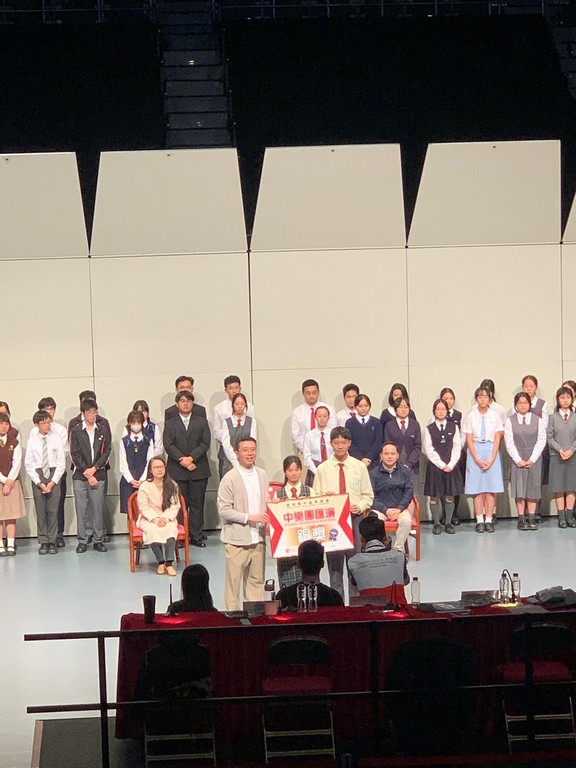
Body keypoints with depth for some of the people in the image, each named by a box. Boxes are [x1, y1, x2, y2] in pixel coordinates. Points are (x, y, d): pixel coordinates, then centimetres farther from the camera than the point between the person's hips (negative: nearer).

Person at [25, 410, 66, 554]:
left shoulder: (56, 438, -2)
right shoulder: (32, 441, -1)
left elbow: (61, 463, 0)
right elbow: (28, 464, 1)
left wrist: (53, 482, -8)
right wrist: (39, 483, -7)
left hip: (54, 475, 0)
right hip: (37, 476, 0)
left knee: (53, 510, 0)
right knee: (40, 510, 2)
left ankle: (52, 542, 7)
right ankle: (43, 542, 9)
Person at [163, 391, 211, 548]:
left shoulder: (201, 422, 11)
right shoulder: (170, 424, 10)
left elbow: (205, 443, 1)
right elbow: (168, 445, -1)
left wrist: (192, 458, -12)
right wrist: (182, 459, -14)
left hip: (198, 469, 1)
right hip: (177, 471, -1)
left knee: (197, 504, 1)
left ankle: (196, 535, 5)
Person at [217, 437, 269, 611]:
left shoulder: (262, 475, 8)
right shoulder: (230, 478, -10)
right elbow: (223, 510, -12)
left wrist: (267, 520, 1)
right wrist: (249, 517, -18)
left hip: (257, 538, 6)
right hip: (237, 539, -5)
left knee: (256, 580, 11)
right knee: (233, 582, 0)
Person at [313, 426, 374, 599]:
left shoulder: (359, 467, 6)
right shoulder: (323, 469, 5)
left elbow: (368, 495, 9)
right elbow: (315, 497, 7)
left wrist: (360, 506, -11)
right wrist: (323, 498, -15)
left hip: (355, 518, 0)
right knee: (334, 565, 4)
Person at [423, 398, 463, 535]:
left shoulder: (453, 427, 6)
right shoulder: (429, 429, 1)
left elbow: (457, 447, 2)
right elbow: (429, 450, -4)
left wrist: (450, 465, -9)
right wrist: (442, 465, -11)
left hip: (451, 466, 1)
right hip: (434, 466, -1)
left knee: (450, 497, 3)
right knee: (434, 497, 0)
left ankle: (448, 523, 11)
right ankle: (436, 524, 7)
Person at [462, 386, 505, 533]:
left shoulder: (495, 415, 3)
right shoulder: (470, 416, 1)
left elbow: (497, 438, 1)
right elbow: (469, 439, 0)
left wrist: (492, 459, -8)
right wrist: (477, 459, -8)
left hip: (491, 451, 1)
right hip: (475, 452, 0)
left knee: (492, 488, -2)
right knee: (477, 488, -1)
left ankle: (489, 520, 2)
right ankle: (480, 521, 2)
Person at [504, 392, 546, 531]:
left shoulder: (538, 420, 2)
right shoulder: (510, 421, 1)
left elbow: (541, 441, -1)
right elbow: (509, 443, -2)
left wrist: (531, 459, -9)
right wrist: (518, 460, -11)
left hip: (534, 459, 1)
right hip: (517, 459, -1)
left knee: (533, 487, 0)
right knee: (519, 488, -4)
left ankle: (531, 518, 1)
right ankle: (521, 519, -3)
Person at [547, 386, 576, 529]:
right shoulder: (553, 418, 3)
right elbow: (550, 438, 1)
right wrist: (560, 450, -13)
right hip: (557, 456, -1)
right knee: (559, 488, -1)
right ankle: (561, 517, 3)